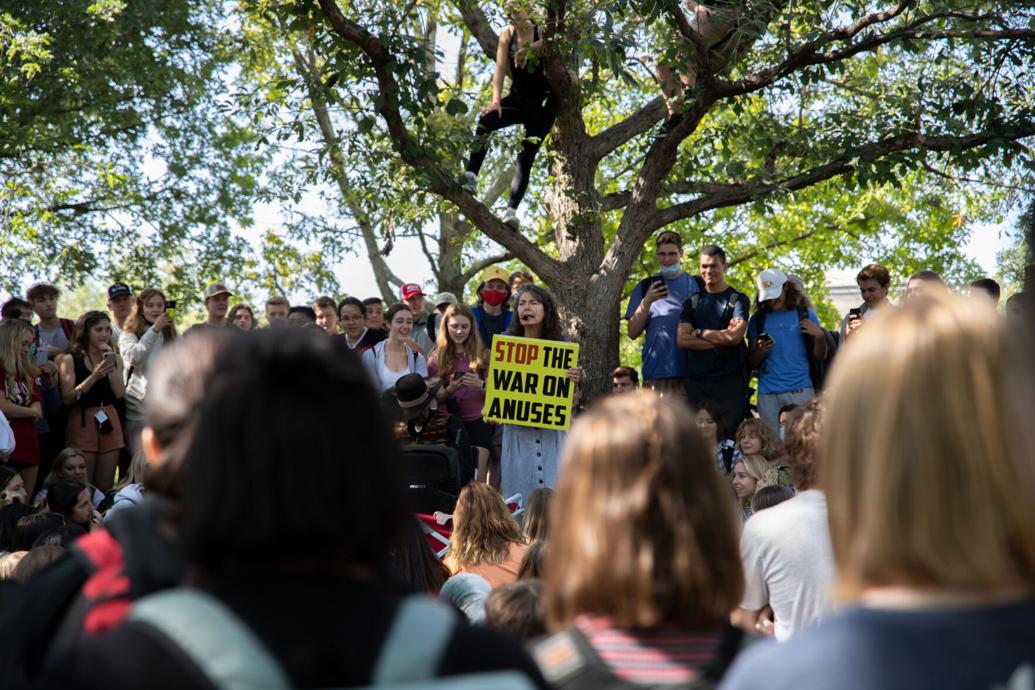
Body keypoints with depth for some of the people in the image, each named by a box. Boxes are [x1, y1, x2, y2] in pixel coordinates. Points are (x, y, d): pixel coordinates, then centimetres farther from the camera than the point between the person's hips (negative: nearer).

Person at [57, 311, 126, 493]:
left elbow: (120, 393, -1)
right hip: (82, 422, -4)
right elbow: (68, 399, -10)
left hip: (109, 422, 4)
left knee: (105, 488, 3)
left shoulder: (115, 358, 13)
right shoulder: (70, 360, 1)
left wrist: (111, 364, -6)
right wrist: (93, 377, -19)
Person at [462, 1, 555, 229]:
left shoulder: (542, 33, -7)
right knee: (486, 121, -26)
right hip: (518, 98, 3)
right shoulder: (507, 34, 3)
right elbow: (500, 67, -4)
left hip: (542, 102, -3)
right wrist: (496, 99, -17)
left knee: (526, 155, -13)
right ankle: (471, 177, -29)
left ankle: (512, 210, -20)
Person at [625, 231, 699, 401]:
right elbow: (633, 333, 6)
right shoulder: (645, 287, 13)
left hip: (688, 373, -1)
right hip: (655, 373, 1)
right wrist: (647, 302, -7)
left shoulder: (695, 285, 11)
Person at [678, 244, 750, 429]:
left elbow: (735, 336, -10)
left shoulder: (738, 299, 6)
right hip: (696, 382, 3)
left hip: (730, 381, -2)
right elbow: (682, 340, 1)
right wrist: (721, 340, -6)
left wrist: (699, 333, -1)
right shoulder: (692, 301, 14)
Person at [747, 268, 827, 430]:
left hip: (800, 391, -1)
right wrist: (760, 351, -10)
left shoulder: (805, 315, 8)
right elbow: (751, 363, 10)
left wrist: (819, 336, -9)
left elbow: (820, 358, 8)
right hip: (768, 394, 1)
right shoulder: (758, 320, 10)